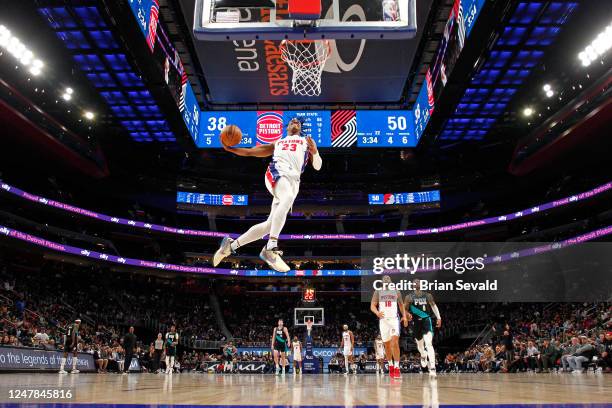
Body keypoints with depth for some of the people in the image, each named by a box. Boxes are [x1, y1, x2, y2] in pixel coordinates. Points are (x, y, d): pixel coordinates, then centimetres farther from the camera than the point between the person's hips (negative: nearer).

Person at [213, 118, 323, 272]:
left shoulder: (306, 142, 31)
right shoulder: (277, 143, 33)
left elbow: (317, 167, 18)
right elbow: (250, 152, 31)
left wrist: (315, 152, -4)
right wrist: (230, 148, 15)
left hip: (293, 182, 2)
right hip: (277, 173, -1)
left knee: (270, 224, -8)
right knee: (288, 198, -37)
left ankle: (231, 245, 7)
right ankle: (271, 248, -47)